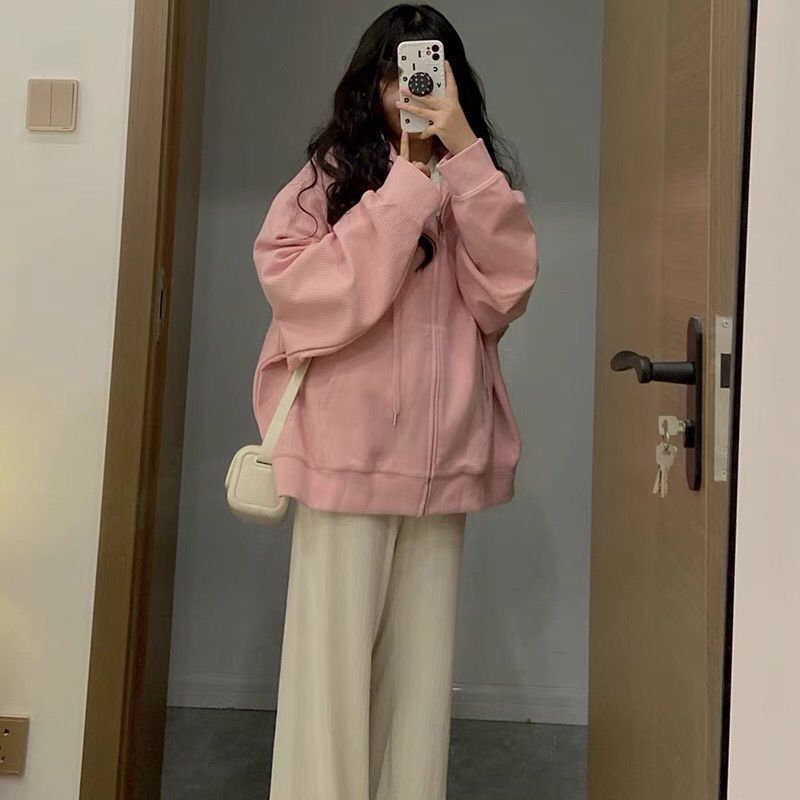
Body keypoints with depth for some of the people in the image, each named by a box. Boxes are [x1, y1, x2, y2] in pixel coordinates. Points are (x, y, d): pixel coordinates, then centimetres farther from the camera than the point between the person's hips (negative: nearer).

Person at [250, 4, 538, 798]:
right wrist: (406, 187, -12)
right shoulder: (329, 177, 0)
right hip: (348, 453, -3)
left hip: (442, 456, 4)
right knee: (334, 658, 2)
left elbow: (505, 293, -4)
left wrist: (465, 157, -10)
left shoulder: (472, 188, 12)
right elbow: (305, 294, -14)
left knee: (420, 660, 11)